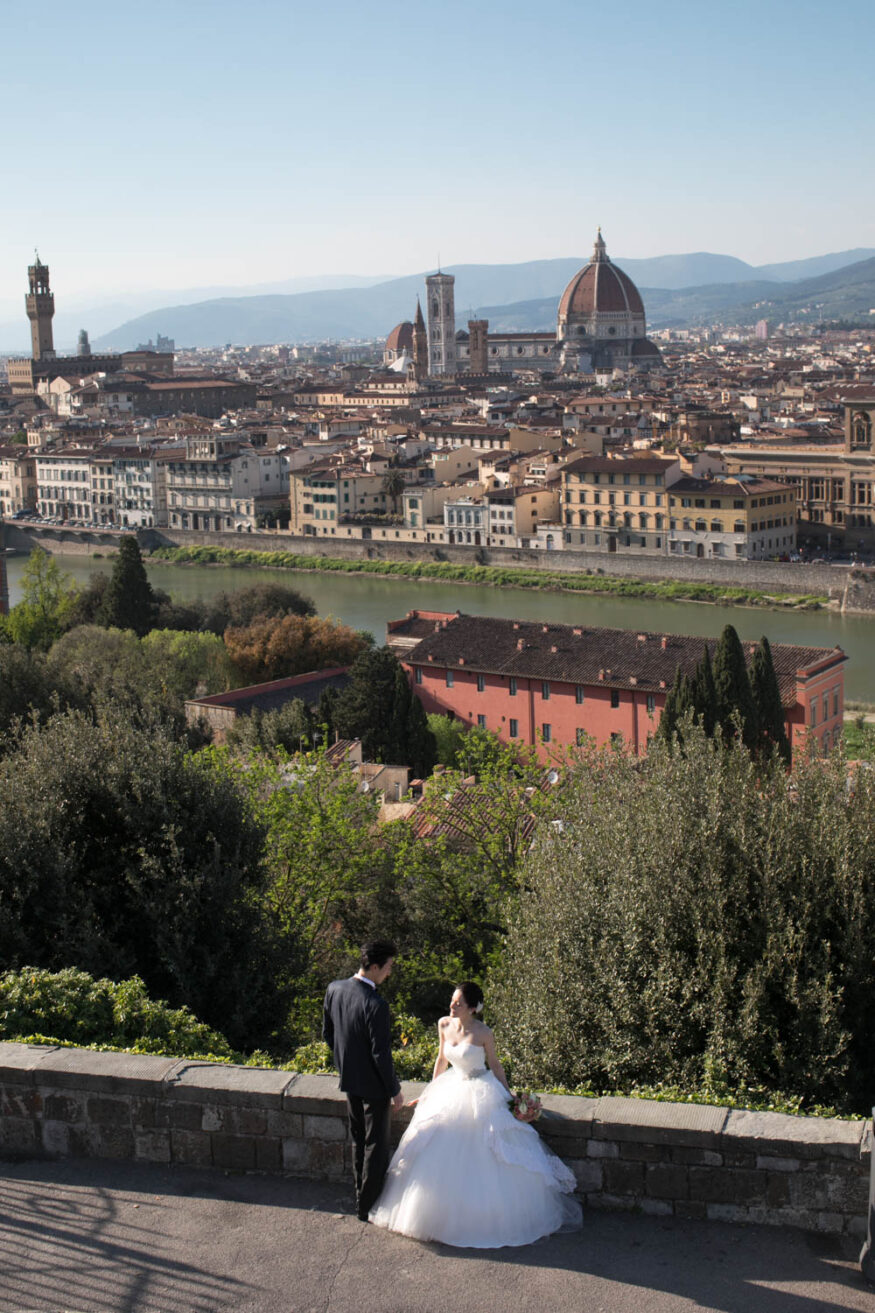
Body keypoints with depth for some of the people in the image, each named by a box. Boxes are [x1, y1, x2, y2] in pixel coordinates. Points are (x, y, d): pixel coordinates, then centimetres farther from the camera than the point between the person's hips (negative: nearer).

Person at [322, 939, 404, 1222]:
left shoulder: (334, 989, -8)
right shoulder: (375, 1005, -30)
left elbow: (327, 1034, 6)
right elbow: (381, 1054, -24)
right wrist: (395, 1090, -11)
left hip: (348, 1080, 7)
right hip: (372, 1083, -7)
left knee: (359, 1142, 23)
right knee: (377, 1145, 10)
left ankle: (361, 1196, 36)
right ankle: (368, 1206, 21)